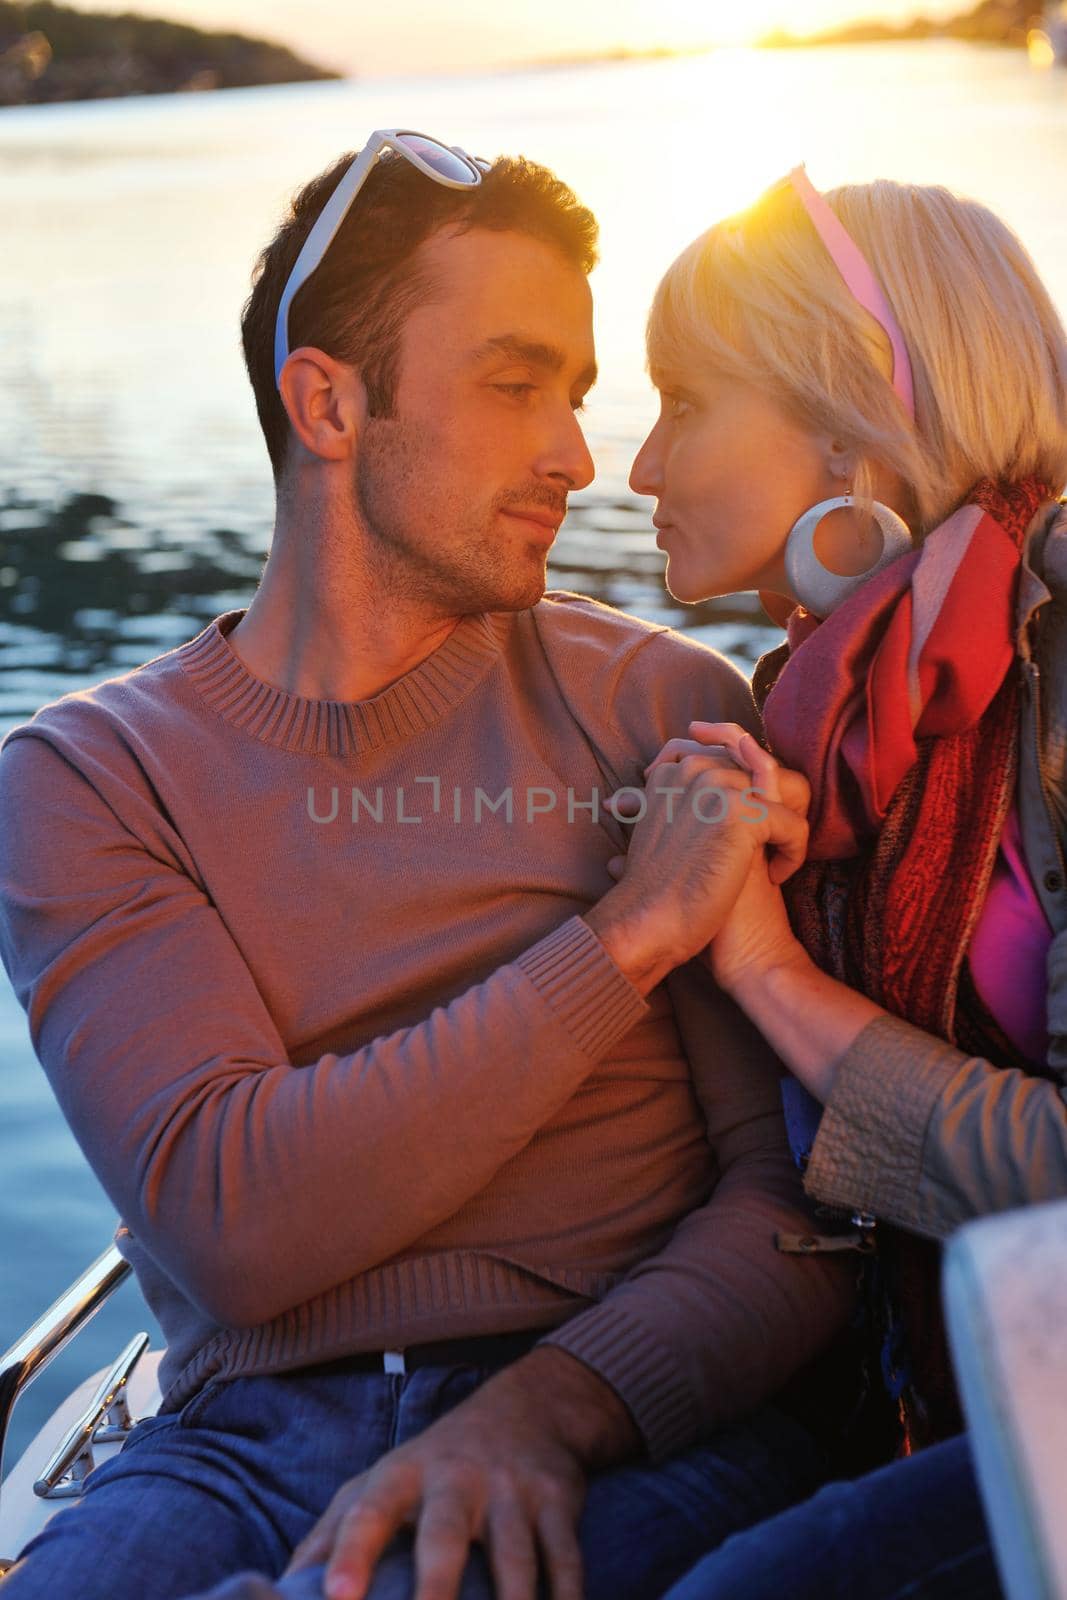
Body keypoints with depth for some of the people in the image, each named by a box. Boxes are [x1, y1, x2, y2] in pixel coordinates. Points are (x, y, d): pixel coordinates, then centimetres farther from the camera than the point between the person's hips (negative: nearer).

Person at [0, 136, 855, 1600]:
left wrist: (547, 1408, -18)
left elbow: (808, 1191, 0)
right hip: (251, 1438, 1)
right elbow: (231, 1226, -11)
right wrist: (630, 934, -13)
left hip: (641, 1433, -1)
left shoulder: (673, 710, 6)